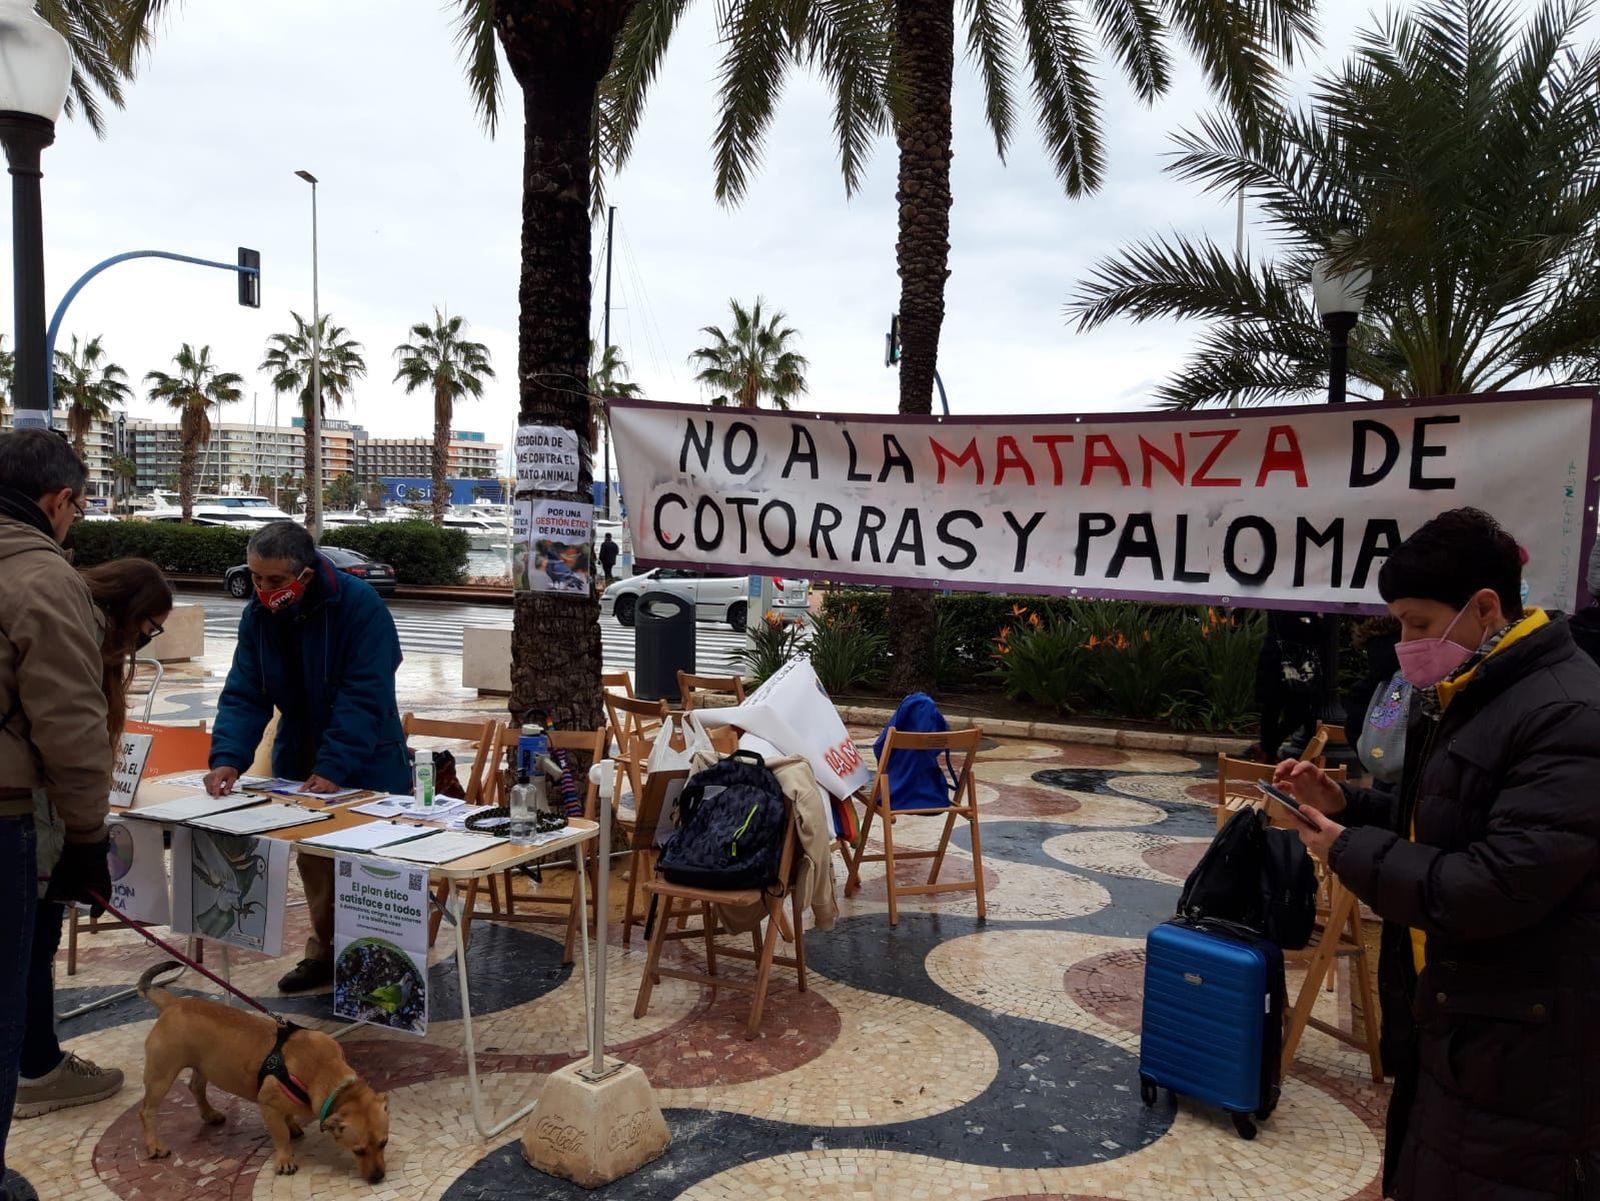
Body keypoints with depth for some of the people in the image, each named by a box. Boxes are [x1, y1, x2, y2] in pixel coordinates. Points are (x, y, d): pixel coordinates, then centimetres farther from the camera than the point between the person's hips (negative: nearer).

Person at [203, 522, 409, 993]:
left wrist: (333, 768, -31)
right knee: (312, 861, 14)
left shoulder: (359, 604, -24)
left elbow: (364, 697, -26)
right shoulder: (256, 615, -6)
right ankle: (325, 950, 30)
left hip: (365, 764, -5)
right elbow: (244, 695, -8)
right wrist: (228, 756, -24)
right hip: (299, 759, 5)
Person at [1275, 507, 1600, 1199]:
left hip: (1520, 1044, -9)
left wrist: (1351, 852, -18)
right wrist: (1342, 804, 2)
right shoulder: (1461, 696, 8)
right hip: (1450, 1012, 9)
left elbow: (1499, 887, -29)